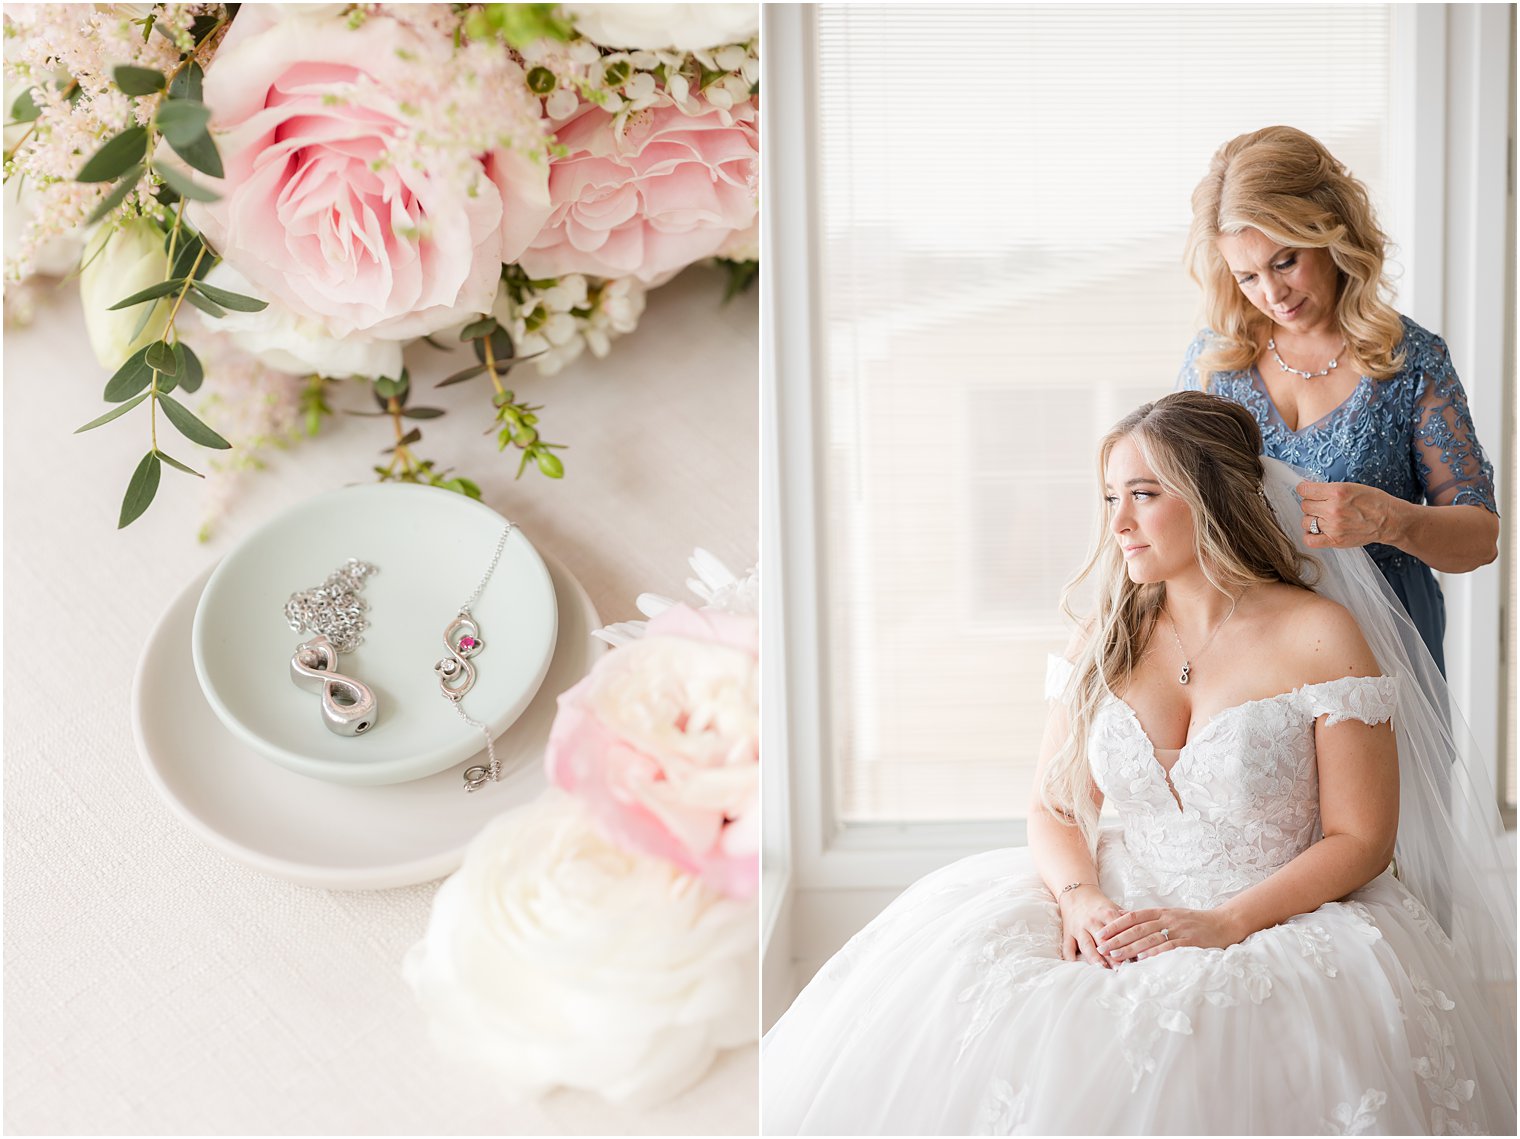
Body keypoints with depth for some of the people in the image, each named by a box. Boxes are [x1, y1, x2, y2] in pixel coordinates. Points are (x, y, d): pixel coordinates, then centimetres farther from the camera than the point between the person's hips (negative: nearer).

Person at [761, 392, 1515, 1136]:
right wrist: (1081, 898, -13)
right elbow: (1054, 807, 9)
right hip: (1118, 909, 4)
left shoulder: (1320, 635, -5)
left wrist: (1226, 923, -18)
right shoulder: (1106, 639, 9)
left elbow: (1363, 839, -6)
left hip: (1287, 922, -3)